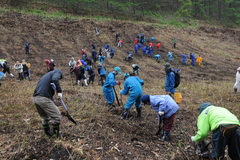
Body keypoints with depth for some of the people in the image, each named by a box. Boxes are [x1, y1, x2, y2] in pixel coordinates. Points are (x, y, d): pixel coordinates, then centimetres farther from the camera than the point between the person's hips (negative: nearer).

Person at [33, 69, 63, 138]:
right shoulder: (57, 72, 10)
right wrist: (59, 91, -16)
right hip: (43, 98, -9)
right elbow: (54, 79, -18)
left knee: (45, 117, 26)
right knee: (57, 116, 4)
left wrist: (54, 107, 36)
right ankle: (56, 134, 12)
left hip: (35, 98, 9)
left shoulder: (46, 75, 33)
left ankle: (48, 133, 36)